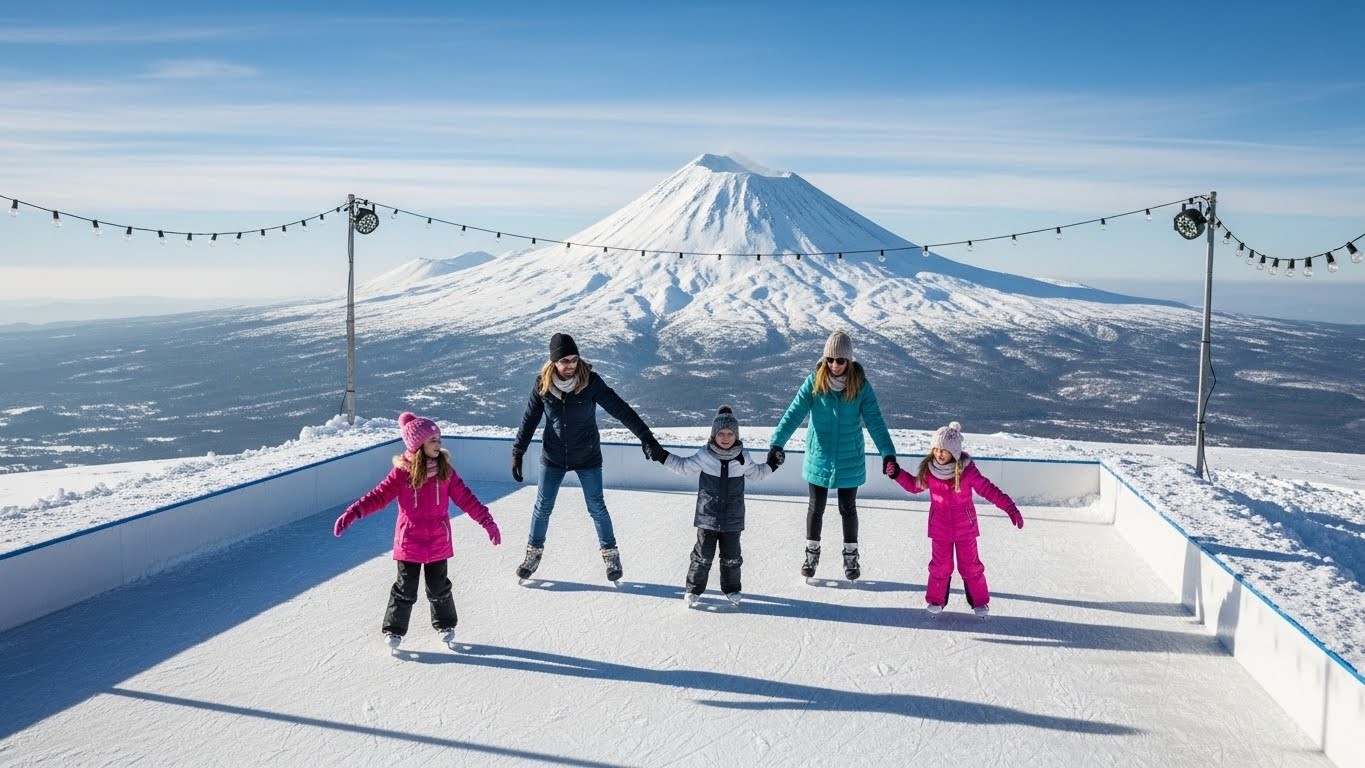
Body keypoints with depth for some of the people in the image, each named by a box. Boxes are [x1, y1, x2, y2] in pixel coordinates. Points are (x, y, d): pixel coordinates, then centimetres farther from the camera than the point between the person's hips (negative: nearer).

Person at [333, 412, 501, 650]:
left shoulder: (445, 470, -4)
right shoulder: (403, 472, -12)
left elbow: (465, 498, -1)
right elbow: (380, 495, -11)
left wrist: (486, 520, -5)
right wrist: (353, 513, -21)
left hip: (438, 542, 2)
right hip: (410, 542, -2)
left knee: (439, 587, 14)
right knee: (405, 589, 6)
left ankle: (445, 625, 34)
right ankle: (394, 630, 23)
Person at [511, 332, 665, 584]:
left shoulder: (591, 382, -20)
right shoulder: (542, 385, -13)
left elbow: (621, 410, -21)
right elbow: (529, 420, -1)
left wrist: (647, 438, -25)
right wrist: (517, 454, 1)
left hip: (587, 457, -2)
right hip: (553, 457, 2)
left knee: (597, 507, 8)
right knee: (543, 506, 11)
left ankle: (611, 554, 26)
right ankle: (534, 553, 31)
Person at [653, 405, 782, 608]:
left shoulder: (743, 457, -1)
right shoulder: (704, 456, -7)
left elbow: (756, 473, 17)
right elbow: (684, 466, 6)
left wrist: (772, 464, 5)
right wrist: (662, 455, -1)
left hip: (733, 518, 2)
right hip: (707, 517, -2)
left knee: (731, 556, 11)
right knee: (703, 555, 4)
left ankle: (732, 589, 28)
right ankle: (693, 588, 18)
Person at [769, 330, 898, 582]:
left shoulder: (861, 385, -12)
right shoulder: (814, 382, -12)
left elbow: (874, 420, -15)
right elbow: (794, 413, -18)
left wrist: (888, 453, -26)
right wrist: (777, 443, -30)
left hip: (849, 460, 0)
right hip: (819, 458, 0)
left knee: (848, 508, 12)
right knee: (816, 507, 12)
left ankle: (851, 555, 31)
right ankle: (812, 552, 33)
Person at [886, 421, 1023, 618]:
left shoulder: (967, 471, -17)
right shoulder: (929, 470, -7)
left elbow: (989, 490, -15)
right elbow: (915, 485, 12)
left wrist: (1010, 508, -21)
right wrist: (897, 474, -1)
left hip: (965, 527, -2)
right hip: (940, 528, 2)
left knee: (970, 565, 8)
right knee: (940, 565, 8)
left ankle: (979, 600, 22)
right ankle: (935, 599, 22)